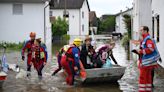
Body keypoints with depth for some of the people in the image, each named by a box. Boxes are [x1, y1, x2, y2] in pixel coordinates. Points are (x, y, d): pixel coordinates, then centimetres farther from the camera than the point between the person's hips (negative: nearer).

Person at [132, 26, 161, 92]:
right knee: (147, 77, 14)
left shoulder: (148, 39, -16)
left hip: (147, 62, -10)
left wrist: (141, 51, -21)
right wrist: (137, 51, 8)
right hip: (145, 61, 10)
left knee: (142, 77, -6)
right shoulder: (144, 39, 16)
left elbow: (151, 49, -28)